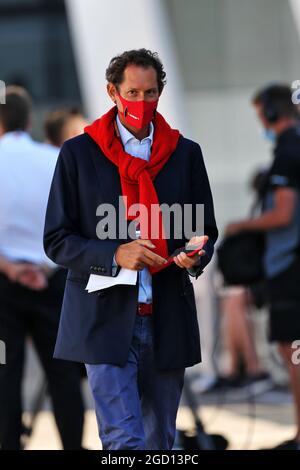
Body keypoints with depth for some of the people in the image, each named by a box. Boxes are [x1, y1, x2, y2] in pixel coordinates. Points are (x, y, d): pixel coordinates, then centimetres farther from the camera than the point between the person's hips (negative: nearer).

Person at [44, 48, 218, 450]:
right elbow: (57, 240, 0)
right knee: (125, 441, -12)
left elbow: (207, 231, 16)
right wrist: (115, 255, -16)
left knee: (159, 442, 10)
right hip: (106, 322, -3)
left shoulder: (185, 153, 10)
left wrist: (196, 255, -9)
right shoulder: (79, 153, 2)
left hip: (167, 322, 3)